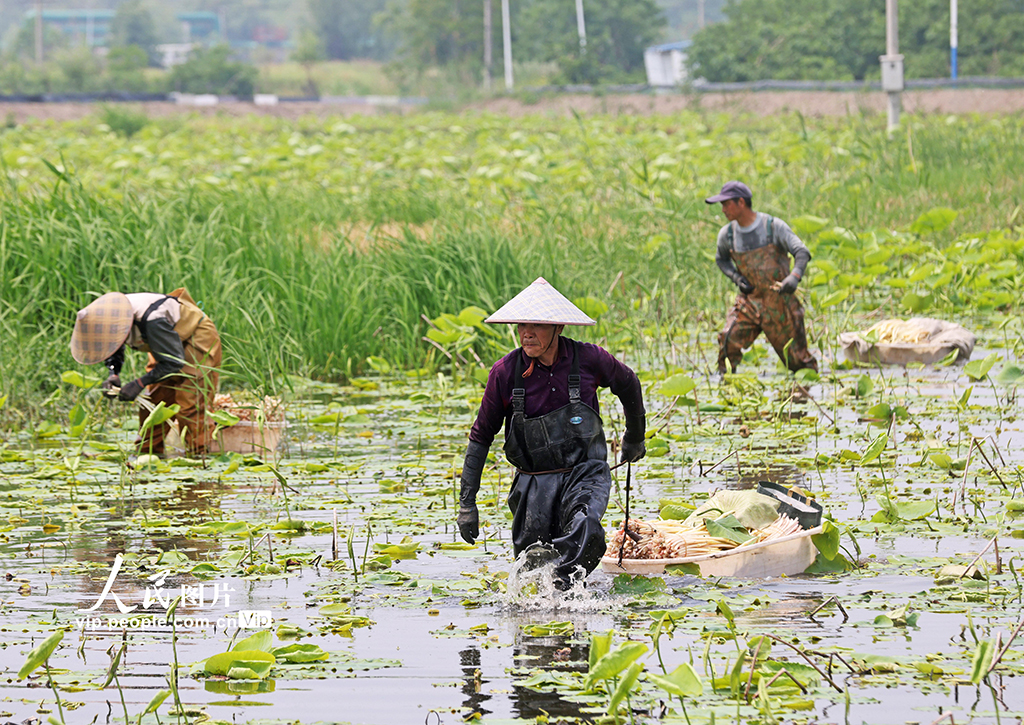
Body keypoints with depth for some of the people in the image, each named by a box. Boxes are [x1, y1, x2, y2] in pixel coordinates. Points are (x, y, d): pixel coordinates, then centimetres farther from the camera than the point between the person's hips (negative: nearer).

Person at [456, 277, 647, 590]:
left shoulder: (588, 359, -8)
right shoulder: (505, 372, -7)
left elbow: (628, 385, 15)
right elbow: (481, 436, 4)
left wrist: (635, 438, 29)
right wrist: (467, 503, 2)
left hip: (585, 473, -1)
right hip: (534, 480, 2)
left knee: (585, 532, -32)